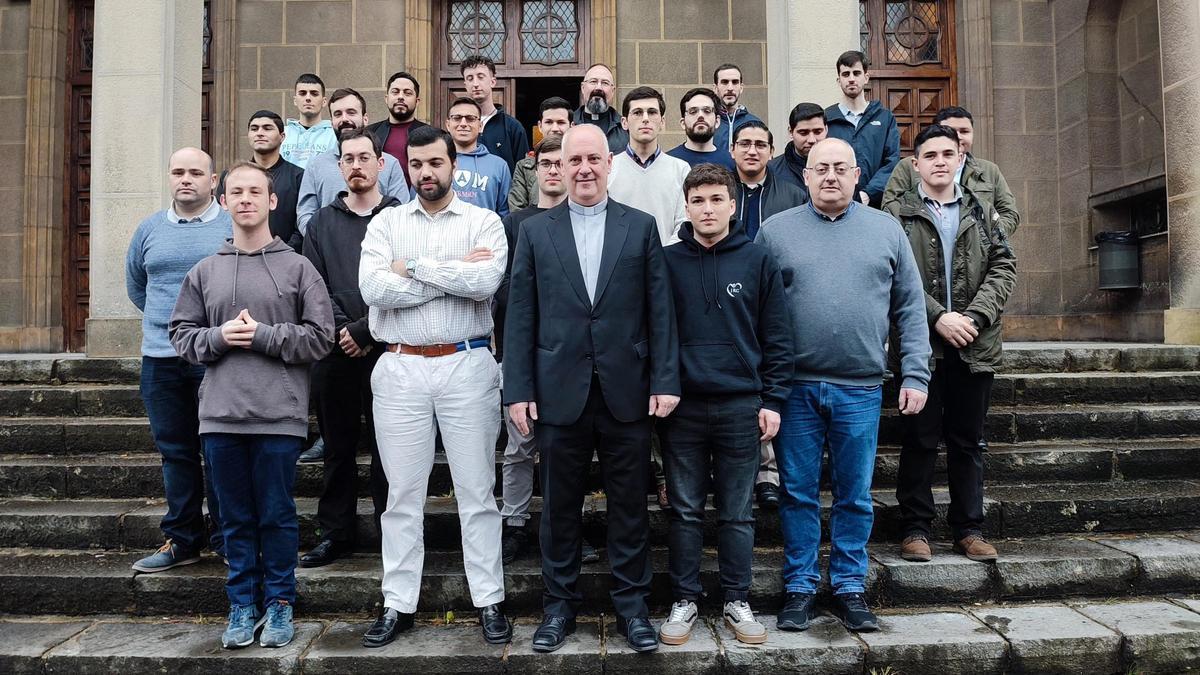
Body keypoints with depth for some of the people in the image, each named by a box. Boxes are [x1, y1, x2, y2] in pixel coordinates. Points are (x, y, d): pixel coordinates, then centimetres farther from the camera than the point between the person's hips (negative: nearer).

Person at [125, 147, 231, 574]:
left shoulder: (235, 227, -2)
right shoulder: (149, 229, 11)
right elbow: (135, 286, 26)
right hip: (161, 359, 4)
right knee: (175, 451, 11)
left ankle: (226, 540, 13)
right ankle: (181, 540, 22)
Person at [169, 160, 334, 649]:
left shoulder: (297, 268, 2)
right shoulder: (204, 272, 12)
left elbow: (319, 337, -3)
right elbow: (182, 335, 12)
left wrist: (263, 335, -12)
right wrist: (218, 337, -7)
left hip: (279, 414, -3)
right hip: (220, 414, 3)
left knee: (277, 515, 5)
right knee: (236, 517, 11)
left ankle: (279, 603, 21)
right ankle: (243, 603, 24)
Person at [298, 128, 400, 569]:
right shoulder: (322, 223, 14)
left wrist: (366, 331, -12)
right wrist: (341, 330, -9)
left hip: (385, 349, -3)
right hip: (334, 353, 3)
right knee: (338, 447, 11)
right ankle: (334, 534, 22)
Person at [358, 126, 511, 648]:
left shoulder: (484, 222, 3)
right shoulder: (386, 223, 9)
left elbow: (486, 282, -16)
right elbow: (374, 289, -9)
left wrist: (414, 267, -9)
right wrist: (454, 274, -9)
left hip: (467, 365, -1)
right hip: (401, 368, 2)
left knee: (476, 489, 5)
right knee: (403, 493, 9)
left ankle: (489, 602, 17)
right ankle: (398, 605, 21)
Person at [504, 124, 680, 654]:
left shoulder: (641, 227, 5)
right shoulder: (535, 231, 6)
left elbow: (660, 310, 2)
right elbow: (520, 317, 3)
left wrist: (665, 381, -4)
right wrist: (518, 389, -3)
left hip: (626, 391, 0)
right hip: (560, 391, 0)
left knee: (629, 504, 9)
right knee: (560, 506, 11)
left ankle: (631, 605, 24)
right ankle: (560, 604, 26)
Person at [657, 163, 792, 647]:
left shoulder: (758, 261, 2)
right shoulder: (667, 261, 2)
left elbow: (777, 337, 3)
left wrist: (773, 400, -2)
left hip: (742, 405, 0)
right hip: (681, 406, 0)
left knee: (737, 513, 9)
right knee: (685, 510, 9)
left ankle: (737, 601, 23)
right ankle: (685, 601, 21)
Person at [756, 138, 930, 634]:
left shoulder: (886, 230, 8)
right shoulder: (776, 231, 4)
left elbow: (910, 309, 8)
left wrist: (915, 374, 2)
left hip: (860, 388, 1)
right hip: (795, 387, -1)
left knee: (855, 496, 9)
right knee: (798, 493, 7)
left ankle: (850, 589, 24)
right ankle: (799, 589, 20)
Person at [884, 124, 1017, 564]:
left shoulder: (982, 213, 13)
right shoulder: (897, 214, 2)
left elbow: (1004, 267, 5)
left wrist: (975, 317, -10)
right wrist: (937, 318, -16)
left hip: (974, 345, 3)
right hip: (921, 343, -3)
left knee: (968, 441, 11)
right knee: (920, 439, 3)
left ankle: (969, 528, 21)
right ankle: (916, 528, 13)